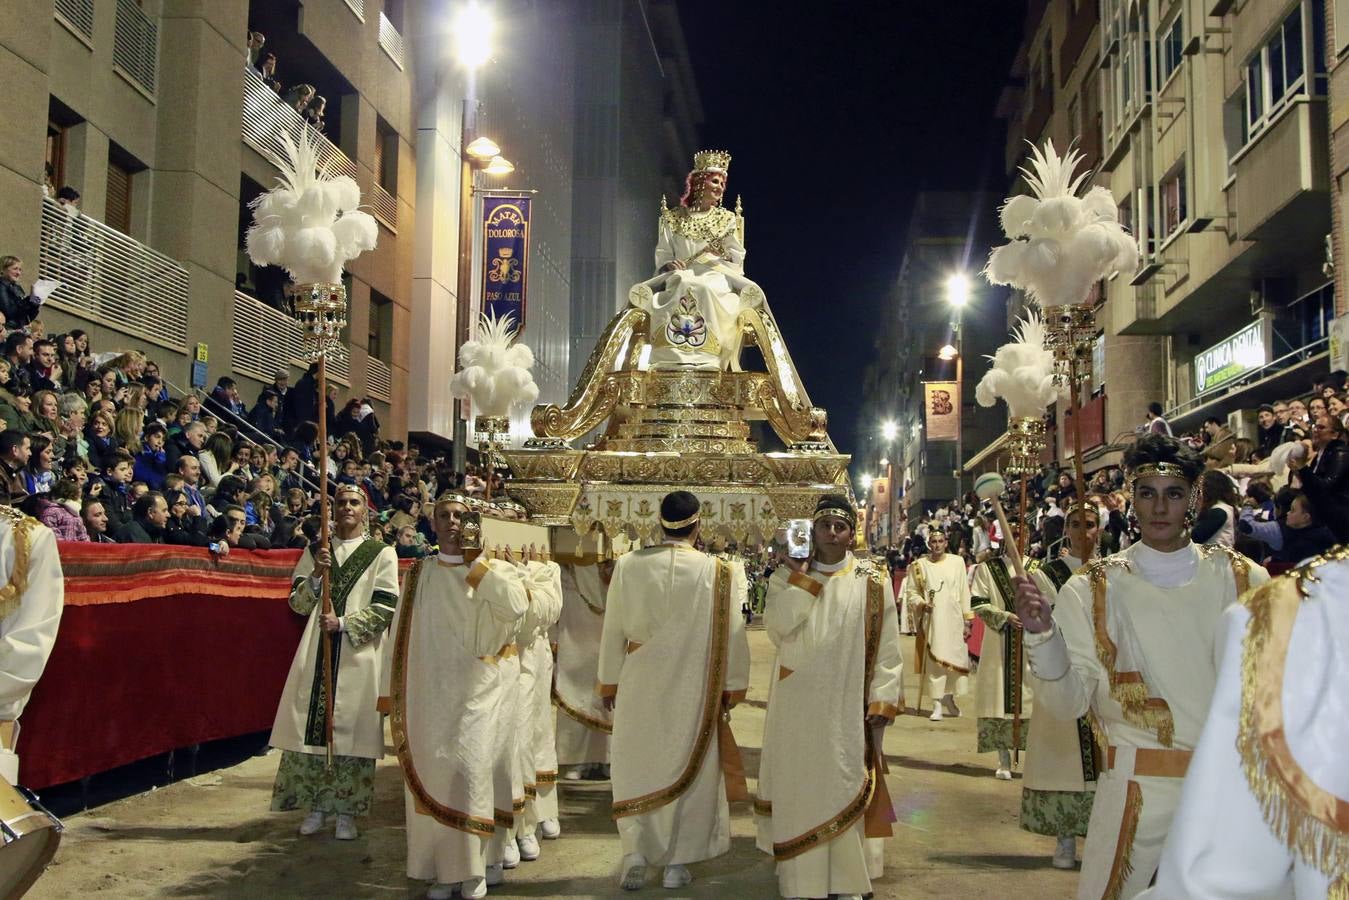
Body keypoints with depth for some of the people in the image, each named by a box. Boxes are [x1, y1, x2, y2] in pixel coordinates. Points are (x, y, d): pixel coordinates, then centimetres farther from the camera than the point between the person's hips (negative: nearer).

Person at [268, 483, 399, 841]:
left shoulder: (381, 554, 1)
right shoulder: (315, 552, 11)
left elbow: (385, 608, -5)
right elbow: (297, 603, 6)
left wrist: (343, 623, -15)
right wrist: (317, 575, -11)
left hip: (358, 655, -3)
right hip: (316, 653, 3)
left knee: (351, 729, -1)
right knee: (312, 725, 2)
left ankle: (346, 810, 7)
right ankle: (317, 805, 15)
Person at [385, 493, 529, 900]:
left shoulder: (490, 571, -1)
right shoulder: (418, 574, 8)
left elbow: (516, 607, -22)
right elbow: (403, 636, 10)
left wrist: (477, 560, -18)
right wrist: (394, 691, 8)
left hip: (475, 690, -3)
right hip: (429, 691, 3)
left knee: (468, 771, -8)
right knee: (431, 775, 5)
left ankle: (473, 867, 6)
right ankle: (443, 867, 16)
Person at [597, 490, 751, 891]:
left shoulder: (628, 565, -8)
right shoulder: (717, 572, -12)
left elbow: (612, 629, 0)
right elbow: (731, 634, -6)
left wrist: (609, 680, 12)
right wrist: (732, 685, 6)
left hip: (638, 686, 1)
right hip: (693, 690, -1)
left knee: (637, 767, 16)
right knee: (688, 769, 12)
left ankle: (635, 855, 14)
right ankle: (677, 862, 18)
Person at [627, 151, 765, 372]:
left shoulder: (727, 219, 18)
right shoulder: (674, 218, 15)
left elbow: (738, 258, 11)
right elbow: (662, 255, 11)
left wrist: (721, 252, -10)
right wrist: (669, 264, -12)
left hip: (716, 276, 0)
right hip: (680, 276, 0)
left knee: (705, 290, -35)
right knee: (682, 288, -36)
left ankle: (707, 360, -42)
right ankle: (674, 360, -41)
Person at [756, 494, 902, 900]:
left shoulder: (872, 582, 0)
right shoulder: (789, 576, 3)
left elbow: (886, 648, -2)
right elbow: (777, 624, -14)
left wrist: (882, 703, -8)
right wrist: (806, 575, -13)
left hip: (848, 708, -1)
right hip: (798, 706, 1)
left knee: (845, 787, 5)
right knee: (798, 785, 6)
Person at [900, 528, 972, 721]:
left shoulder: (957, 562, 5)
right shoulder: (919, 565, 3)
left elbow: (964, 592, 6)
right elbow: (910, 592, 6)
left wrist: (967, 620, 3)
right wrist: (921, 603, -15)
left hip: (954, 619, 2)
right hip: (932, 620, -2)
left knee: (956, 659, 6)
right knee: (936, 660, -8)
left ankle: (948, 697, 29)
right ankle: (937, 705, -4)